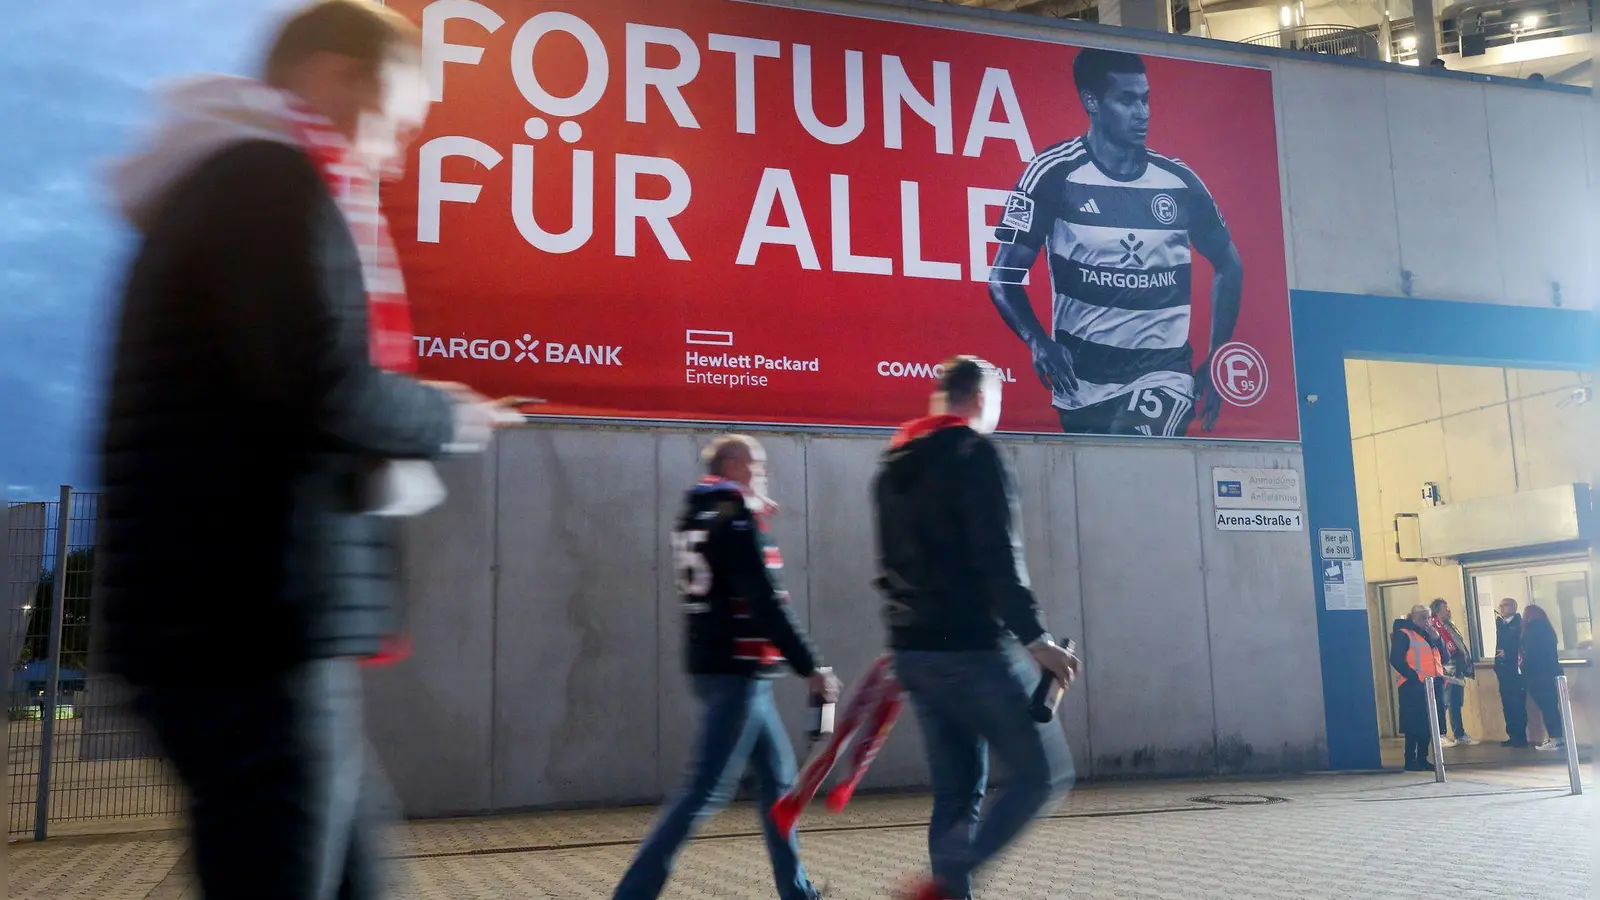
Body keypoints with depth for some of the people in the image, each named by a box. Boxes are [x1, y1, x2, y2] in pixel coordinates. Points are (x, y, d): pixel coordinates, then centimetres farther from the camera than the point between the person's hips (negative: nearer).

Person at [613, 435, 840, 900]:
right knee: (708, 790, -6)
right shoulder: (738, 521, -14)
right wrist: (811, 667, -13)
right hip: (737, 672, -9)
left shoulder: (697, 518, 12)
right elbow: (767, 605, -18)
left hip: (718, 668, 9)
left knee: (778, 776, 16)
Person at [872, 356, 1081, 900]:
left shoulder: (893, 466, 18)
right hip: (973, 650, -8)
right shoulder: (975, 452, -7)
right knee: (1045, 773, 1)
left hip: (913, 653, 8)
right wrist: (1035, 638, -15)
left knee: (956, 794, 11)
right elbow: (998, 558, -16)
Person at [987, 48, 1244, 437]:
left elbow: (1227, 266, 15)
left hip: (1164, 370, 0)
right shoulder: (1054, 174, -7)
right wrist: (1038, 341, -25)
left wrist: (1217, 360, 6)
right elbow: (1004, 277, -7)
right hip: (1080, 373, 0)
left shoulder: (1180, 182, 1)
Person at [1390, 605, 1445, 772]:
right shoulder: (1403, 634, -4)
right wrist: (1413, 677, -21)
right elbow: (1396, 660, -14)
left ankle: (1423, 758, 17)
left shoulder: (1427, 635, 21)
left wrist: (1435, 638, 2)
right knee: (1414, 724, -8)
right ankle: (1410, 761, -4)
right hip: (1414, 686, -8)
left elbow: (1440, 657, 17)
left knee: (1427, 724, 9)